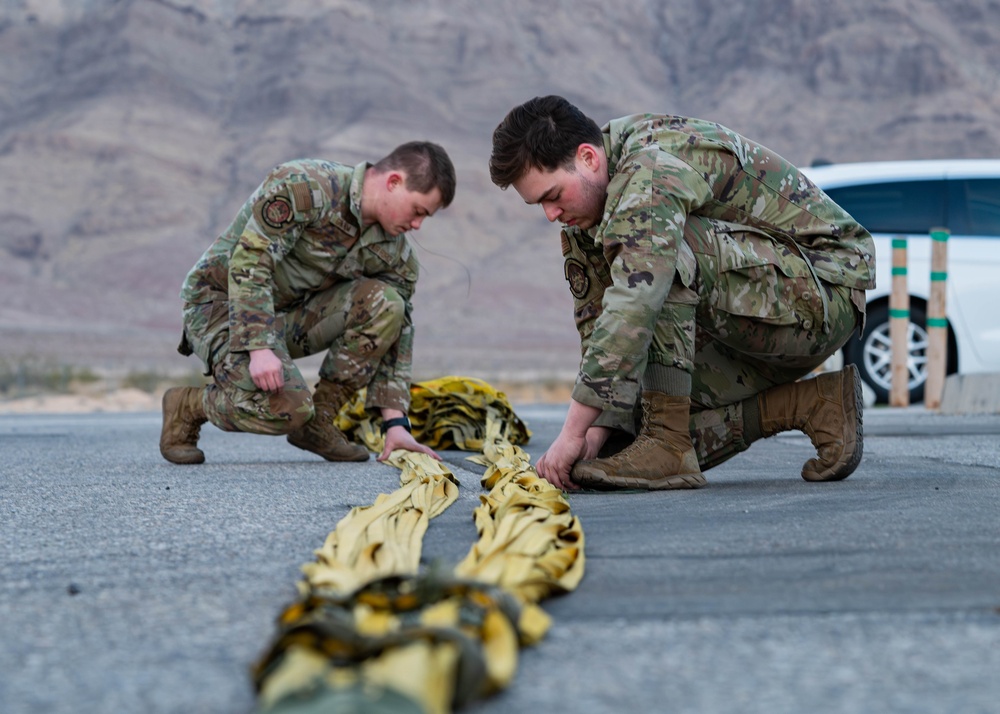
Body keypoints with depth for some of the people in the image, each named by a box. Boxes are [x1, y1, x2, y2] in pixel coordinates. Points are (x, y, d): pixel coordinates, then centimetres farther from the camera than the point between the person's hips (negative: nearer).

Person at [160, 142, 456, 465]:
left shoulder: (394, 254, -2)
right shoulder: (304, 186, -23)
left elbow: (397, 335, 1)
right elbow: (249, 261, -27)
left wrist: (395, 424, -9)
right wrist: (260, 348, -34)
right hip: (222, 302, -6)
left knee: (384, 303, -18)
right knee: (287, 407, -31)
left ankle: (318, 422, -6)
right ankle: (188, 405, 0)